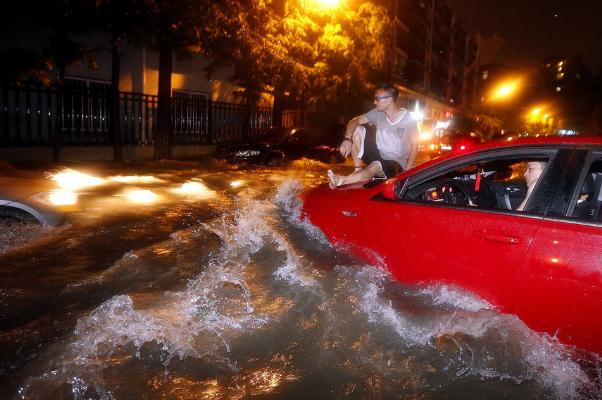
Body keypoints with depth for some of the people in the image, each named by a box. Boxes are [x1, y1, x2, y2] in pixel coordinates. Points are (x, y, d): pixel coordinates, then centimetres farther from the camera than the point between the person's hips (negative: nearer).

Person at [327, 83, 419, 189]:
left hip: (395, 164, -5)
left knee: (376, 166, -41)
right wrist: (347, 139, -27)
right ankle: (358, 169, -15)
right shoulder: (378, 113, -2)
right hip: (378, 155, 5)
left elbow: (414, 145, -10)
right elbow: (354, 121, -5)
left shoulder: (409, 119, -14)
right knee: (357, 130, -13)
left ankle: (342, 180, -60)